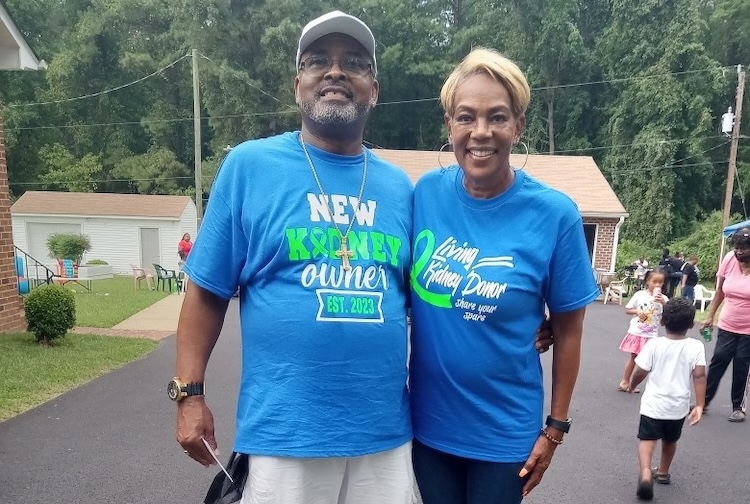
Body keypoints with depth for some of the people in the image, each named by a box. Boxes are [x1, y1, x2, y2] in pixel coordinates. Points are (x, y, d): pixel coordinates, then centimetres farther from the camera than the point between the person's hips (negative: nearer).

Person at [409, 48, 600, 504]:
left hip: (504, 430, -2)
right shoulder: (426, 193, -9)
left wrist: (555, 427, -3)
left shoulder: (553, 214, -15)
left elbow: (568, 330, -7)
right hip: (427, 420, 3)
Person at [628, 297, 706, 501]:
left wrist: (632, 385, 12)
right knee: (670, 440, 24)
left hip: (654, 403, -3)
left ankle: (645, 474, -26)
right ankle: (663, 473, 41)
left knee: (647, 439, -2)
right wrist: (699, 405, -11)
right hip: (679, 406, 3)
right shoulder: (696, 347, -7)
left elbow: (640, 372, -8)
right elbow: (699, 376, -14)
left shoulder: (654, 344, -11)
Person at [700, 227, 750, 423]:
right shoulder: (729, 259, -7)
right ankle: (704, 400, 14)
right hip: (726, 325, 2)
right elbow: (720, 291, 6)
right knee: (718, 360, 2)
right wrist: (710, 316, 9)